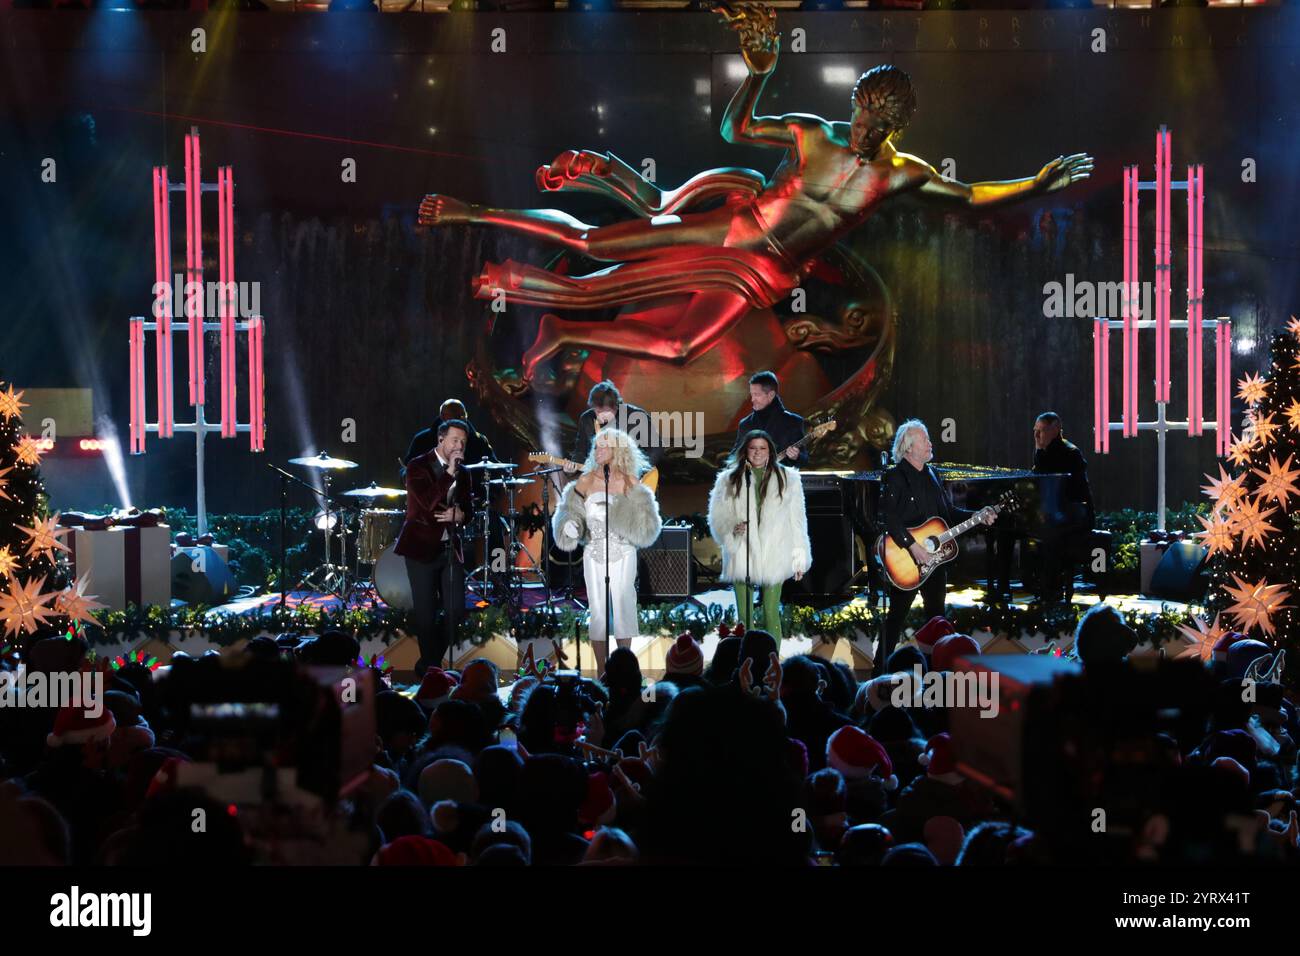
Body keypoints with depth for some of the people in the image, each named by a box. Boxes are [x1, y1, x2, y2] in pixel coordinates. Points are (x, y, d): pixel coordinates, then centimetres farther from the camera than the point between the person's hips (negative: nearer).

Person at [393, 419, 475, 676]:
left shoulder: (463, 474, 11)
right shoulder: (418, 466, -7)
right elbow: (428, 502, -21)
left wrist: (459, 515, -8)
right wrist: (450, 472, -21)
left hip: (451, 548, 5)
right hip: (422, 547, -5)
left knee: (456, 610, 2)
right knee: (425, 612, -2)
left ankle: (430, 662, 17)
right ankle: (430, 667, 8)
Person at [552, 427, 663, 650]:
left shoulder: (630, 483, -4)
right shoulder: (586, 481, 2)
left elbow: (644, 525, -10)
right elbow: (570, 511, 3)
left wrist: (616, 507, -22)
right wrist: (569, 525, -20)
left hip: (623, 555, -2)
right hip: (594, 554, 2)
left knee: (623, 607, -4)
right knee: (597, 611, 1)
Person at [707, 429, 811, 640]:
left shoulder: (788, 478, 6)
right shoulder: (729, 480, 6)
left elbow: (796, 520, 5)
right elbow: (717, 517, 6)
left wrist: (800, 558, 2)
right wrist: (731, 528, -16)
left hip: (774, 558, -1)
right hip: (743, 557, 1)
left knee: (771, 614, 0)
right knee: (744, 616, 2)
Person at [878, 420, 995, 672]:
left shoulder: (931, 475, 13)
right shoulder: (895, 477, -12)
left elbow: (948, 511, 19)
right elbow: (889, 518, -22)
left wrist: (977, 516, 6)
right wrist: (913, 546, -27)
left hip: (933, 557, 8)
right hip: (906, 562, -8)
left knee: (936, 614, 12)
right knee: (897, 615, -3)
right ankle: (881, 671, 2)